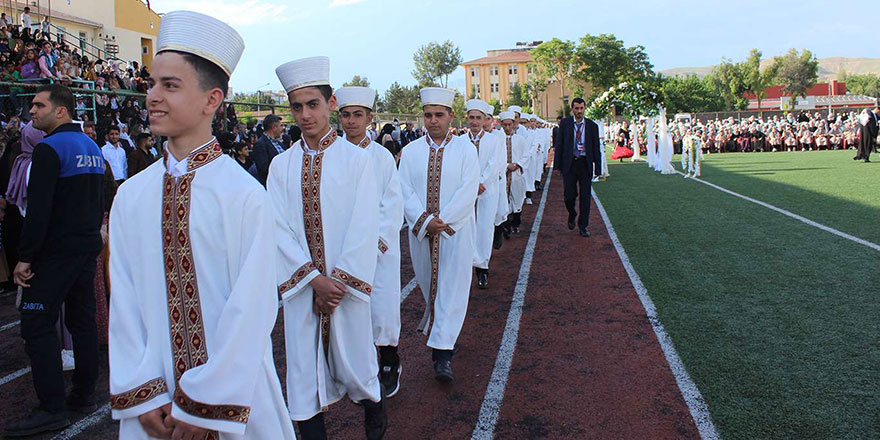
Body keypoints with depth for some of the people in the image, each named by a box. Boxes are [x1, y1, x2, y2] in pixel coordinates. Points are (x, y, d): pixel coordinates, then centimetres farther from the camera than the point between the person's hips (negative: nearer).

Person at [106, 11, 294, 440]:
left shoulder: (245, 195, -14)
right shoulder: (130, 196, -1)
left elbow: (251, 307, -14)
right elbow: (124, 301, 1)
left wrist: (203, 404, -12)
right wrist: (141, 394, -6)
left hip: (234, 393, -3)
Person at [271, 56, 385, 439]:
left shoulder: (356, 160, -4)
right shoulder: (281, 166, 3)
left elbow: (364, 227, -8)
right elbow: (279, 228, -2)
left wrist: (340, 280, -12)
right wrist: (315, 278, -11)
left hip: (346, 282, -2)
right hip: (301, 284, 2)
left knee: (353, 357, 10)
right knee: (305, 368, 7)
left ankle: (374, 406, 39)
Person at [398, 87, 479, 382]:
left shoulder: (465, 148, 0)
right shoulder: (410, 151, 5)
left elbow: (468, 191, -9)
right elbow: (405, 191, -2)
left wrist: (443, 222, -16)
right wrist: (425, 221, -15)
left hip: (456, 231, -2)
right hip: (421, 231, 2)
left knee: (452, 288, -5)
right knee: (429, 285, 14)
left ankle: (442, 353, -5)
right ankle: (437, 327, 37)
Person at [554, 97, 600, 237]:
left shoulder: (592, 126, 4)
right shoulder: (565, 123, 2)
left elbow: (596, 148, 6)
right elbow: (559, 145, 3)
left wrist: (598, 169, 3)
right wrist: (557, 165, -2)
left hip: (585, 164, 1)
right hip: (569, 163, -1)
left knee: (585, 197, 3)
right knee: (569, 195, -1)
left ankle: (583, 226, 13)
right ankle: (572, 214, 31)